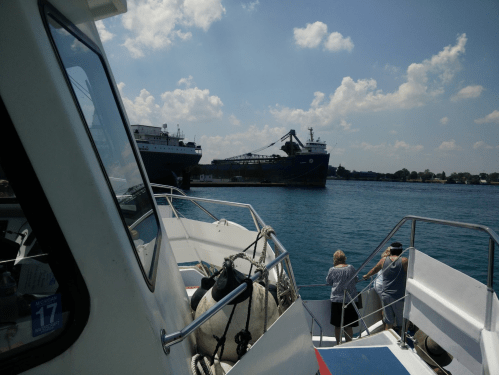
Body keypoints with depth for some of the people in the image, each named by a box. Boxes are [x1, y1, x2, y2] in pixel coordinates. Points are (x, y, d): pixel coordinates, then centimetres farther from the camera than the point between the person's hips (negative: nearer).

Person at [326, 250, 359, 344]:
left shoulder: (332, 270, -8)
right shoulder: (351, 268, -3)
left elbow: (328, 281, 8)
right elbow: (355, 281, 12)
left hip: (336, 300, -1)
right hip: (350, 299, 1)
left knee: (337, 325, 11)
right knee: (349, 326, 9)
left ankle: (338, 343, 21)